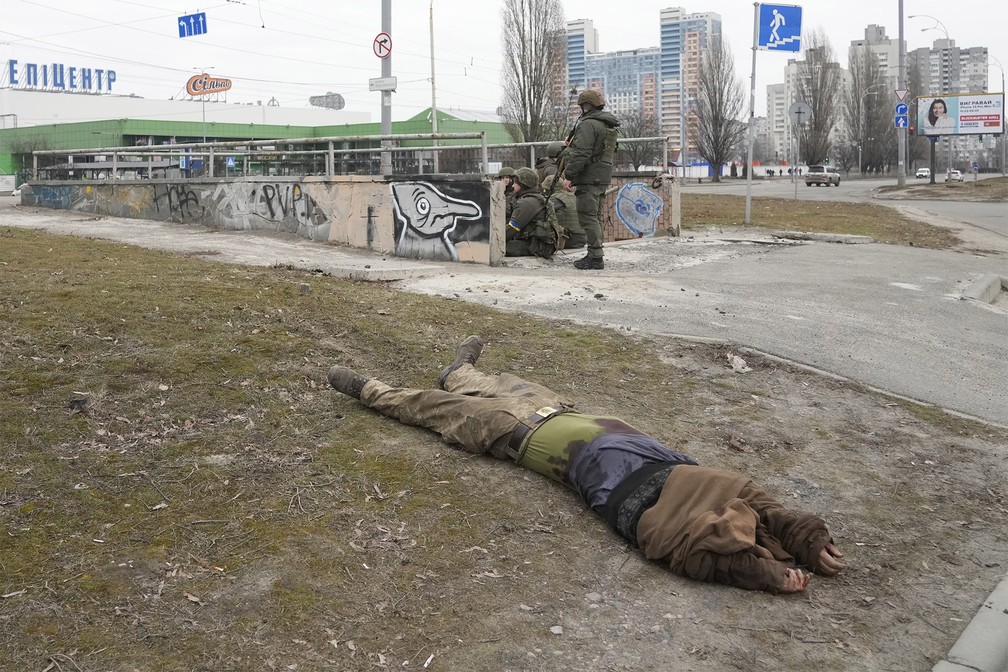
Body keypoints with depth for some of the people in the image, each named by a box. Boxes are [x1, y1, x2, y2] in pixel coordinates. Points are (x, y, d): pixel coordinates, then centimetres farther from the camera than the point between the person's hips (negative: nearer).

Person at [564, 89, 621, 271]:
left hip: (589, 177, -10)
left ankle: (595, 257, -10)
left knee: (588, 217, -8)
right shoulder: (609, 125, 17)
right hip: (603, 176, 10)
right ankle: (595, 255, 18)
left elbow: (581, 154, -21)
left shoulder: (588, 124, -14)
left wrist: (569, 175, -16)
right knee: (596, 217, 14)